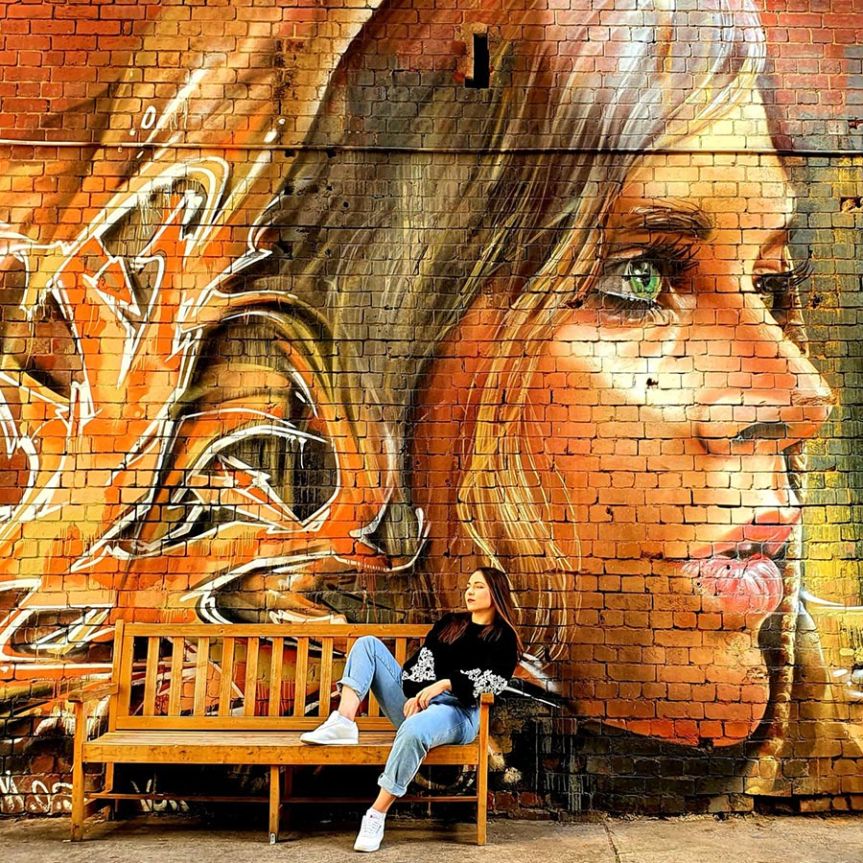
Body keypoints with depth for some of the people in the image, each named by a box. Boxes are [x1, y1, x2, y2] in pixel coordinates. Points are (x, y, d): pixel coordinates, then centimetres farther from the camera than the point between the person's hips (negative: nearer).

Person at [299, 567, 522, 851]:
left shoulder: (504, 637, 5)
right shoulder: (449, 622, 19)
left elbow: (495, 679, -11)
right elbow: (422, 661, 8)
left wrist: (445, 683, -24)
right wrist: (414, 695, -13)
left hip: (457, 711, -6)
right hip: (415, 699, 6)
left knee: (414, 729, -41)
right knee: (368, 643, -6)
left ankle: (376, 816, -29)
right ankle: (343, 723, -27)